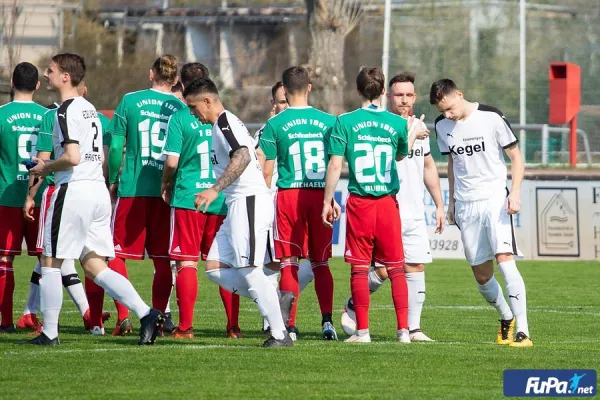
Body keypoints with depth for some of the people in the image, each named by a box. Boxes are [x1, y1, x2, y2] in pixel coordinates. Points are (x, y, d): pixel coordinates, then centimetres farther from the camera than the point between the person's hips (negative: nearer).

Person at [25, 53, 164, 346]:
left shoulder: (66, 111, -11)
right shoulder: (89, 108, 19)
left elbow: (72, 157, -21)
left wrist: (46, 167, -3)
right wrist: (51, 167, 23)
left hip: (74, 190, -9)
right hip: (98, 189, 9)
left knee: (50, 262, 2)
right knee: (94, 266, 8)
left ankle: (49, 332, 4)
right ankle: (147, 314, -6)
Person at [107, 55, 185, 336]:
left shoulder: (130, 101, -2)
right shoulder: (181, 109, 2)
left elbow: (115, 147, -2)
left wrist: (112, 180, 10)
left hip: (132, 189, -2)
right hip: (166, 193, 2)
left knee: (116, 254, 4)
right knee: (162, 258, 10)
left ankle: (124, 316, -7)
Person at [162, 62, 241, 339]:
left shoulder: (179, 118, -6)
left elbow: (172, 161, -11)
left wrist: (166, 185, 8)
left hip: (187, 197, -4)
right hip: (222, 200, 4)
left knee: (187, 262, 0)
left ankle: (185, 327, -3)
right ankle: (233, 326, 8)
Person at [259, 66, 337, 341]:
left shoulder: (275, 124, -3)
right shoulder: (328, 121, 4)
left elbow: (267, 171, -2)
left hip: (289, 195, -2)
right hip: (320, 195, 2)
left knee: (289, 263, 1)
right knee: (320, 263, 13)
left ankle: (290, 326, -6)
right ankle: (327, 320, 3)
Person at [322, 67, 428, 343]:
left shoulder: (345, 122, -5)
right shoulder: (397, 124, 1)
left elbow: (335, 165, -7)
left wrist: (328, 200, 1)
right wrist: (413, 135, 38)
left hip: (359, 204, -1)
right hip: (388, 203, 1)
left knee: (359, 268, 3)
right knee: (396, 268, 7)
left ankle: (363, 331, 2)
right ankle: (403, 329, 4)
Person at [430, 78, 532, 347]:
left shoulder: (492, 117, -8)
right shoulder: (442, 126, 7)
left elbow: (516, 157, -2)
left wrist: (515, 192, -14)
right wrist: (452, 201, 21)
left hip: (495, 198, -5)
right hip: (465, 204, 5)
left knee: (505, 259, -21)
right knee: (481, 275, 5)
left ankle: (522, 332, -25)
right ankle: (506, 318, 31)